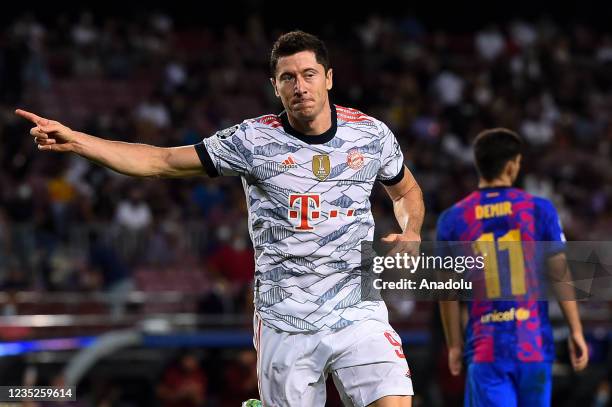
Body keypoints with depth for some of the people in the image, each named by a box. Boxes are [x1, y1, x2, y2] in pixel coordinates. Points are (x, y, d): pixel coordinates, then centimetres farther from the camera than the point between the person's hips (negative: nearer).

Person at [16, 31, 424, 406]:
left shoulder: (371, 134, 3)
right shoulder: (253, 140, -2)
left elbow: (407, 191, 22)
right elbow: (161, 161, 0)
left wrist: (410, 233, 0)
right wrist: (74, 140, -9)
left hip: (357, 313, 1)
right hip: (284, 324, 0)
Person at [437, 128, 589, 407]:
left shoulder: (452, 220, 1)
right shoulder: (539, 209, -1)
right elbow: (560, 276, -1)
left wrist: (454, 346, 13)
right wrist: (576, 332, 6)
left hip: (486, 349, 0)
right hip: (535, 344, 0)